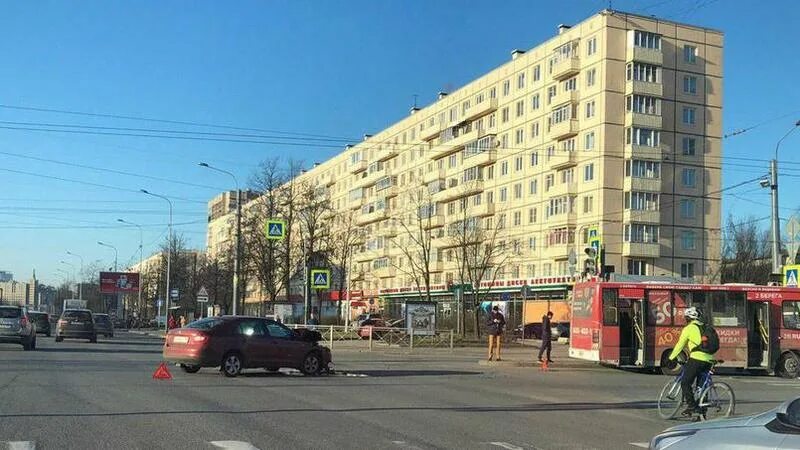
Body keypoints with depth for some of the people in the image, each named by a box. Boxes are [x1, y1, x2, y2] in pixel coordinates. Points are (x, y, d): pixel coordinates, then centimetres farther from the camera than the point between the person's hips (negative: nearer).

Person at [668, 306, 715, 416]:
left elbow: (680, 345, 3)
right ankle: (702, 411, 13)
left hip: (696, 359, -7)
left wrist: (671, 358, 11)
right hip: (708, 360, 7)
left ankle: (691, 406, -10)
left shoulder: (689, 328, 0)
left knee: (685, 383, 0)